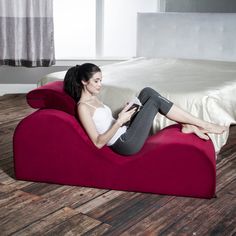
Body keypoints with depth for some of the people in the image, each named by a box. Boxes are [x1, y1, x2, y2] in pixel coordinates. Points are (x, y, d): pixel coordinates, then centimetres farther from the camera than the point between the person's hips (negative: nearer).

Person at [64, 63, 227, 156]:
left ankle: (188, 125, -2)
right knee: (155, 100, -13)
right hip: (126, 144, -9)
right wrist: (119, 121, -23)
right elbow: (98, 142, -19)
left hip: (126, 134, 9)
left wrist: (124, 113, 6)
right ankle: (203, 125, -2)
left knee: (147, 92, -1)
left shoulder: (93, 98, 15)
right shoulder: (83, 107, -14)